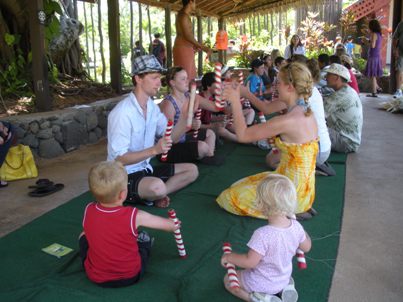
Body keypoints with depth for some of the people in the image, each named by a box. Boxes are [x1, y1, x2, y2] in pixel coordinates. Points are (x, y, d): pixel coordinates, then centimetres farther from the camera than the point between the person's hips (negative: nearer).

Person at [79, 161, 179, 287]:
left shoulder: (88, 211, -15)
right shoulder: (135, 216, -22)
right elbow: (170, 225, -8)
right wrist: (174, 225, 16)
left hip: (96, 277, 1)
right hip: (130, 277, -1)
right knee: (144, 237, 21)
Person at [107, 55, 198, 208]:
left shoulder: (152, 106, 5)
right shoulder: (122, 112, -22)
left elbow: (171, 137, 7)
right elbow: (119, 159, -24)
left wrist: (185, 117, -10)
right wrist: (154, 150, -34)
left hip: (145, 169, 9)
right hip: (124, 176, -9)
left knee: (191, 170, 5)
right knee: (157, 187, -37)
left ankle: (151, 195, -8)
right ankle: (144, 197, -3)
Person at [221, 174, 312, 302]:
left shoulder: (263, 234, -38)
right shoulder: (296, 226, -19)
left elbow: (250, 262, -30)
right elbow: (307, 247, -1)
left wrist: (229, 257, -15)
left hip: (263, 283, -6)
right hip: (283, 278, 6)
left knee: (228, 280, 15)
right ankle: (285, 288, 12)